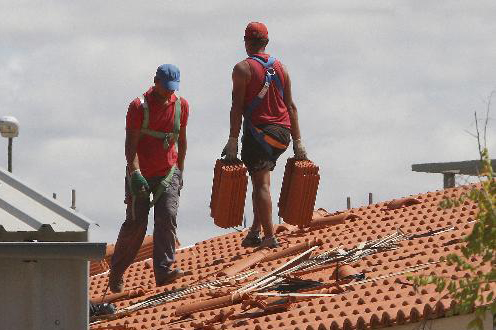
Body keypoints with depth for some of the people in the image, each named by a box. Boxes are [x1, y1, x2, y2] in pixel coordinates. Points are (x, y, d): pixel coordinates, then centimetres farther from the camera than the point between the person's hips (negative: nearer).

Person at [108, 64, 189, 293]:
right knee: (135, 224, -3)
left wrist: (180, 170, 19)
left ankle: (164, 271, -22)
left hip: (167, 174, 3)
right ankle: (116, 272, 15)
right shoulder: (139, 106, -11)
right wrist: (135, 174, -26)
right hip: (140, 175, -3)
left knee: (167, 217, -16)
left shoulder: (181, 106, 3)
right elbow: (130, 144, -15)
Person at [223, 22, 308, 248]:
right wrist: (297, 142, 14)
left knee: (261, 183, -6)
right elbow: (290, 106, 12)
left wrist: (232, 141, -11)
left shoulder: (243, 68, -5)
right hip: (282, 133, 6)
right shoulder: (280, 68, 12)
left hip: (258, 132, -6)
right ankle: (255, 230, 17)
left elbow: (237, 107, -11)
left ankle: (270, 237, -12)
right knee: (261, 179, 19)